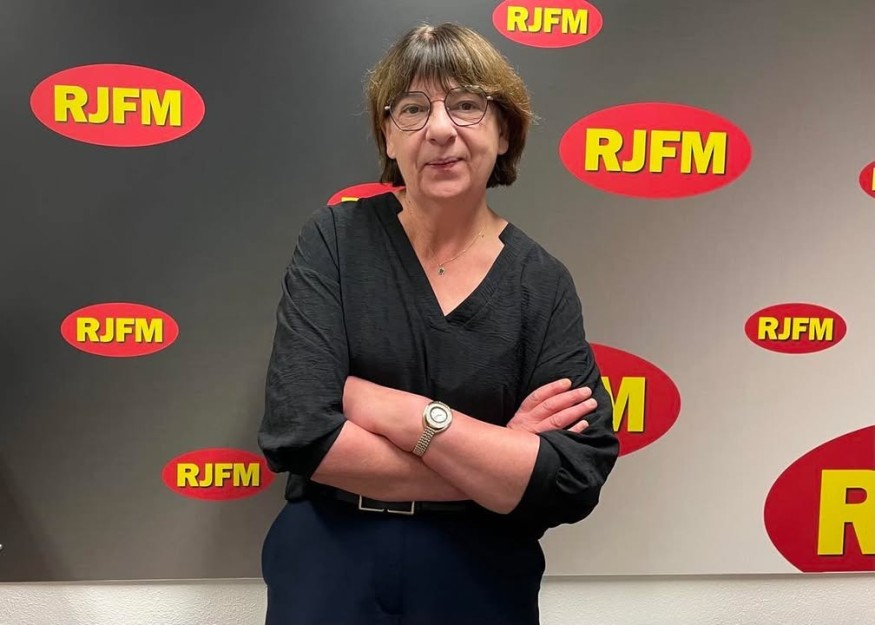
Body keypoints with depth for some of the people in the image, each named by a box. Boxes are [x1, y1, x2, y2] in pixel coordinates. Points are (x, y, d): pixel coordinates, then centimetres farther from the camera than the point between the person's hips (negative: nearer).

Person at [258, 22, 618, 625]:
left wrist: (398, 411, -21)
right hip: (327, 574, -1)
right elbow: (298, 431, -18)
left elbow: (576, 479, -14)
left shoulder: (542, 282, -5)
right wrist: (494, 464, -16)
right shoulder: (335, 240, -8)